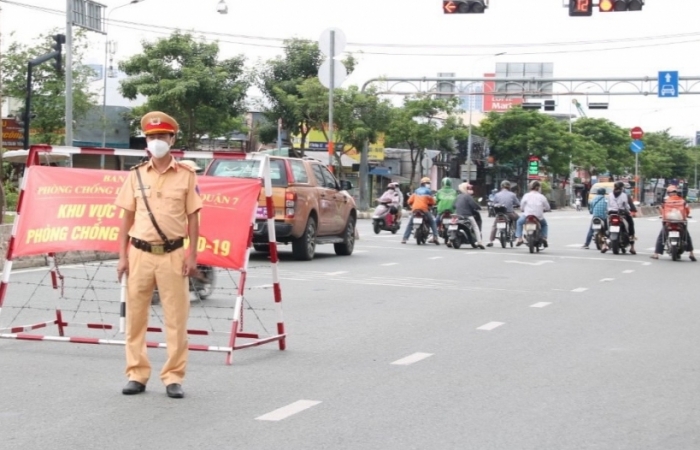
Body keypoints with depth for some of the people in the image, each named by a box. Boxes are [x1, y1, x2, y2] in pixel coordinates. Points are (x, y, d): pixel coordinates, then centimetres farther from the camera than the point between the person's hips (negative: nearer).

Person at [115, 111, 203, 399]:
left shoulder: (186, 175, 3)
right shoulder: (136, 175, 7)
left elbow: (192, 217, 4)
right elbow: (127, 217, 8)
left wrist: (192, 255, -3)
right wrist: (122, 255, 2)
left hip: (172, 254, -2)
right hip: (140, 253, 2)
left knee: (176, 318, -1)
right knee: (135, 316, 5)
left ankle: (173, 377, 6)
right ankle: (137, 375, 14)